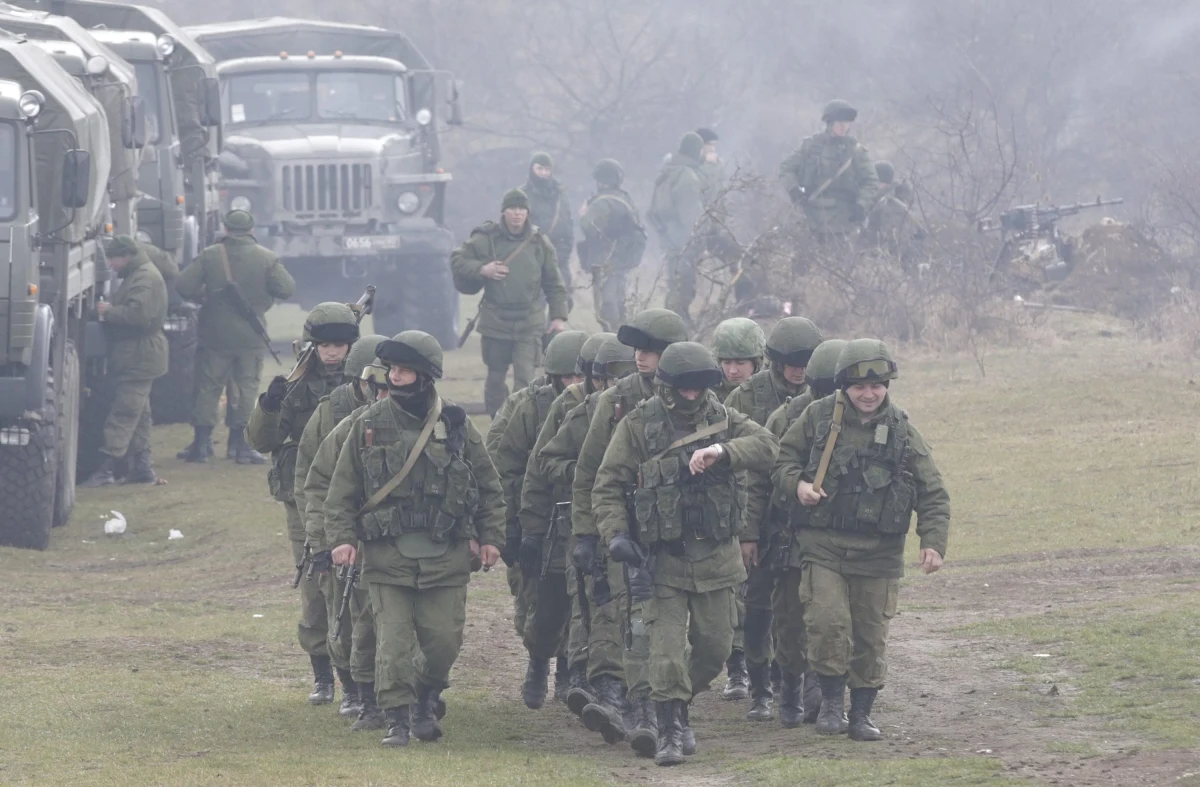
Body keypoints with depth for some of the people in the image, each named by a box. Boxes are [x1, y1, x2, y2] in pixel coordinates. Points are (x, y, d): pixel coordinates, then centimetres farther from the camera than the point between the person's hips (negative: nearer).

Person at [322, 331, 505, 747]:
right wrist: (342, 537, -6)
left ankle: (427, 699, 27)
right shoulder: (369, 425, 3)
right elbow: (342, 489, 5)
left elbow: (488, 486, 11)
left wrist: (490, 537, 4)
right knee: (393, 640, -6)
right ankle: (398, 718, 2)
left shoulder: (456, 426, 4)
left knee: (444, 638, 2)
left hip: (446, 555, 1)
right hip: (387, 554, 0)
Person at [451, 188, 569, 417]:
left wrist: (558, 316, 3)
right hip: (496, 320, 0)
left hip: (530, 323, 0)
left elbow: (553, 284, 8)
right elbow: (457, 260, 2)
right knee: (496, 377, 10)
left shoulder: (539, 243, 2)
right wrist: (481, 269, -14)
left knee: (525, 378, -10)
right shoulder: (486, 239, -3)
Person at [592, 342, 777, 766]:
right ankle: (671, 731, -4)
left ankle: (677, 706, 32)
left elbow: (766, 446, -11)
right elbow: (608, 487, -3)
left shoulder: (721, 418, 4)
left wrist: (723, 452, -29)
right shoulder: (637, 426, -3)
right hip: (663, 557, -3)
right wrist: (616, 534, -17)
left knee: (714, 646, 9)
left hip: (716, 556, 3)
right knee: (667, 648, -10)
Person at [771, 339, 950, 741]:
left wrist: (933, 541, -10)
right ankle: (832, 700, 4)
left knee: (871, 635, 6)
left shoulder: (903, 431, 2)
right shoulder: (817, 417, 0)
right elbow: (782, 462, 11)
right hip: (822, 545, -1)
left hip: (878, 553, 1)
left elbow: (933, 494, 3)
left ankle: (862, 712, 20)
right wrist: (797, 485, -12)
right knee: (827, 621, -16)